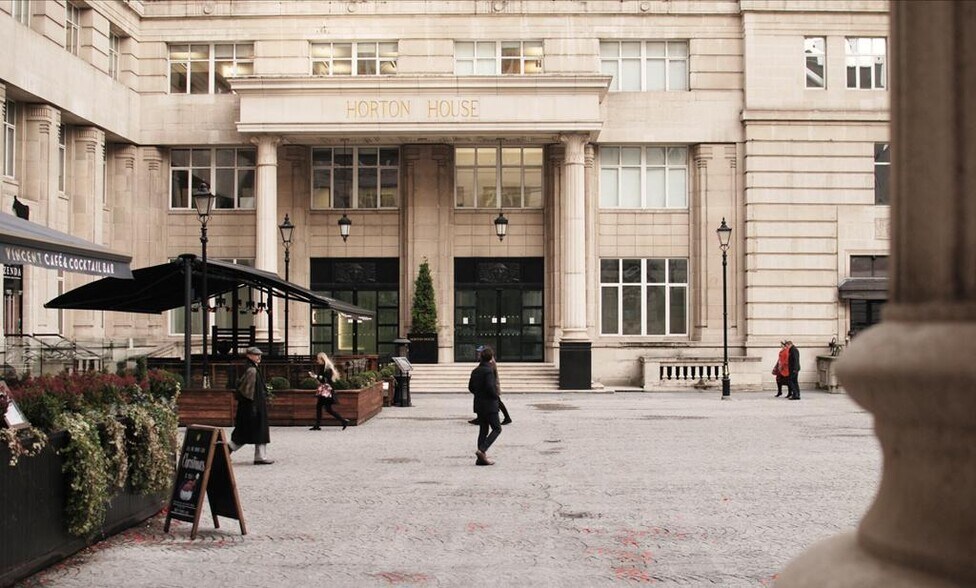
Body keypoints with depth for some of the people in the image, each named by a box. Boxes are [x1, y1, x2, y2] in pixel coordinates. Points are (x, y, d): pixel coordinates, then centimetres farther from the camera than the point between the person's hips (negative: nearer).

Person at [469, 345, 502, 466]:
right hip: (489, 404, -8)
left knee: (483, 430, 12)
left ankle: (481, 458, 10)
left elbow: (470, 387, 11)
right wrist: (495, 395, -7)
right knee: (497, 428, 2)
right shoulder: (489, 370, -16)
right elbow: (490, 387, -24)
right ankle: (482, 450, -14)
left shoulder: (475, 371, 8)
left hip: (479, 404, 8)